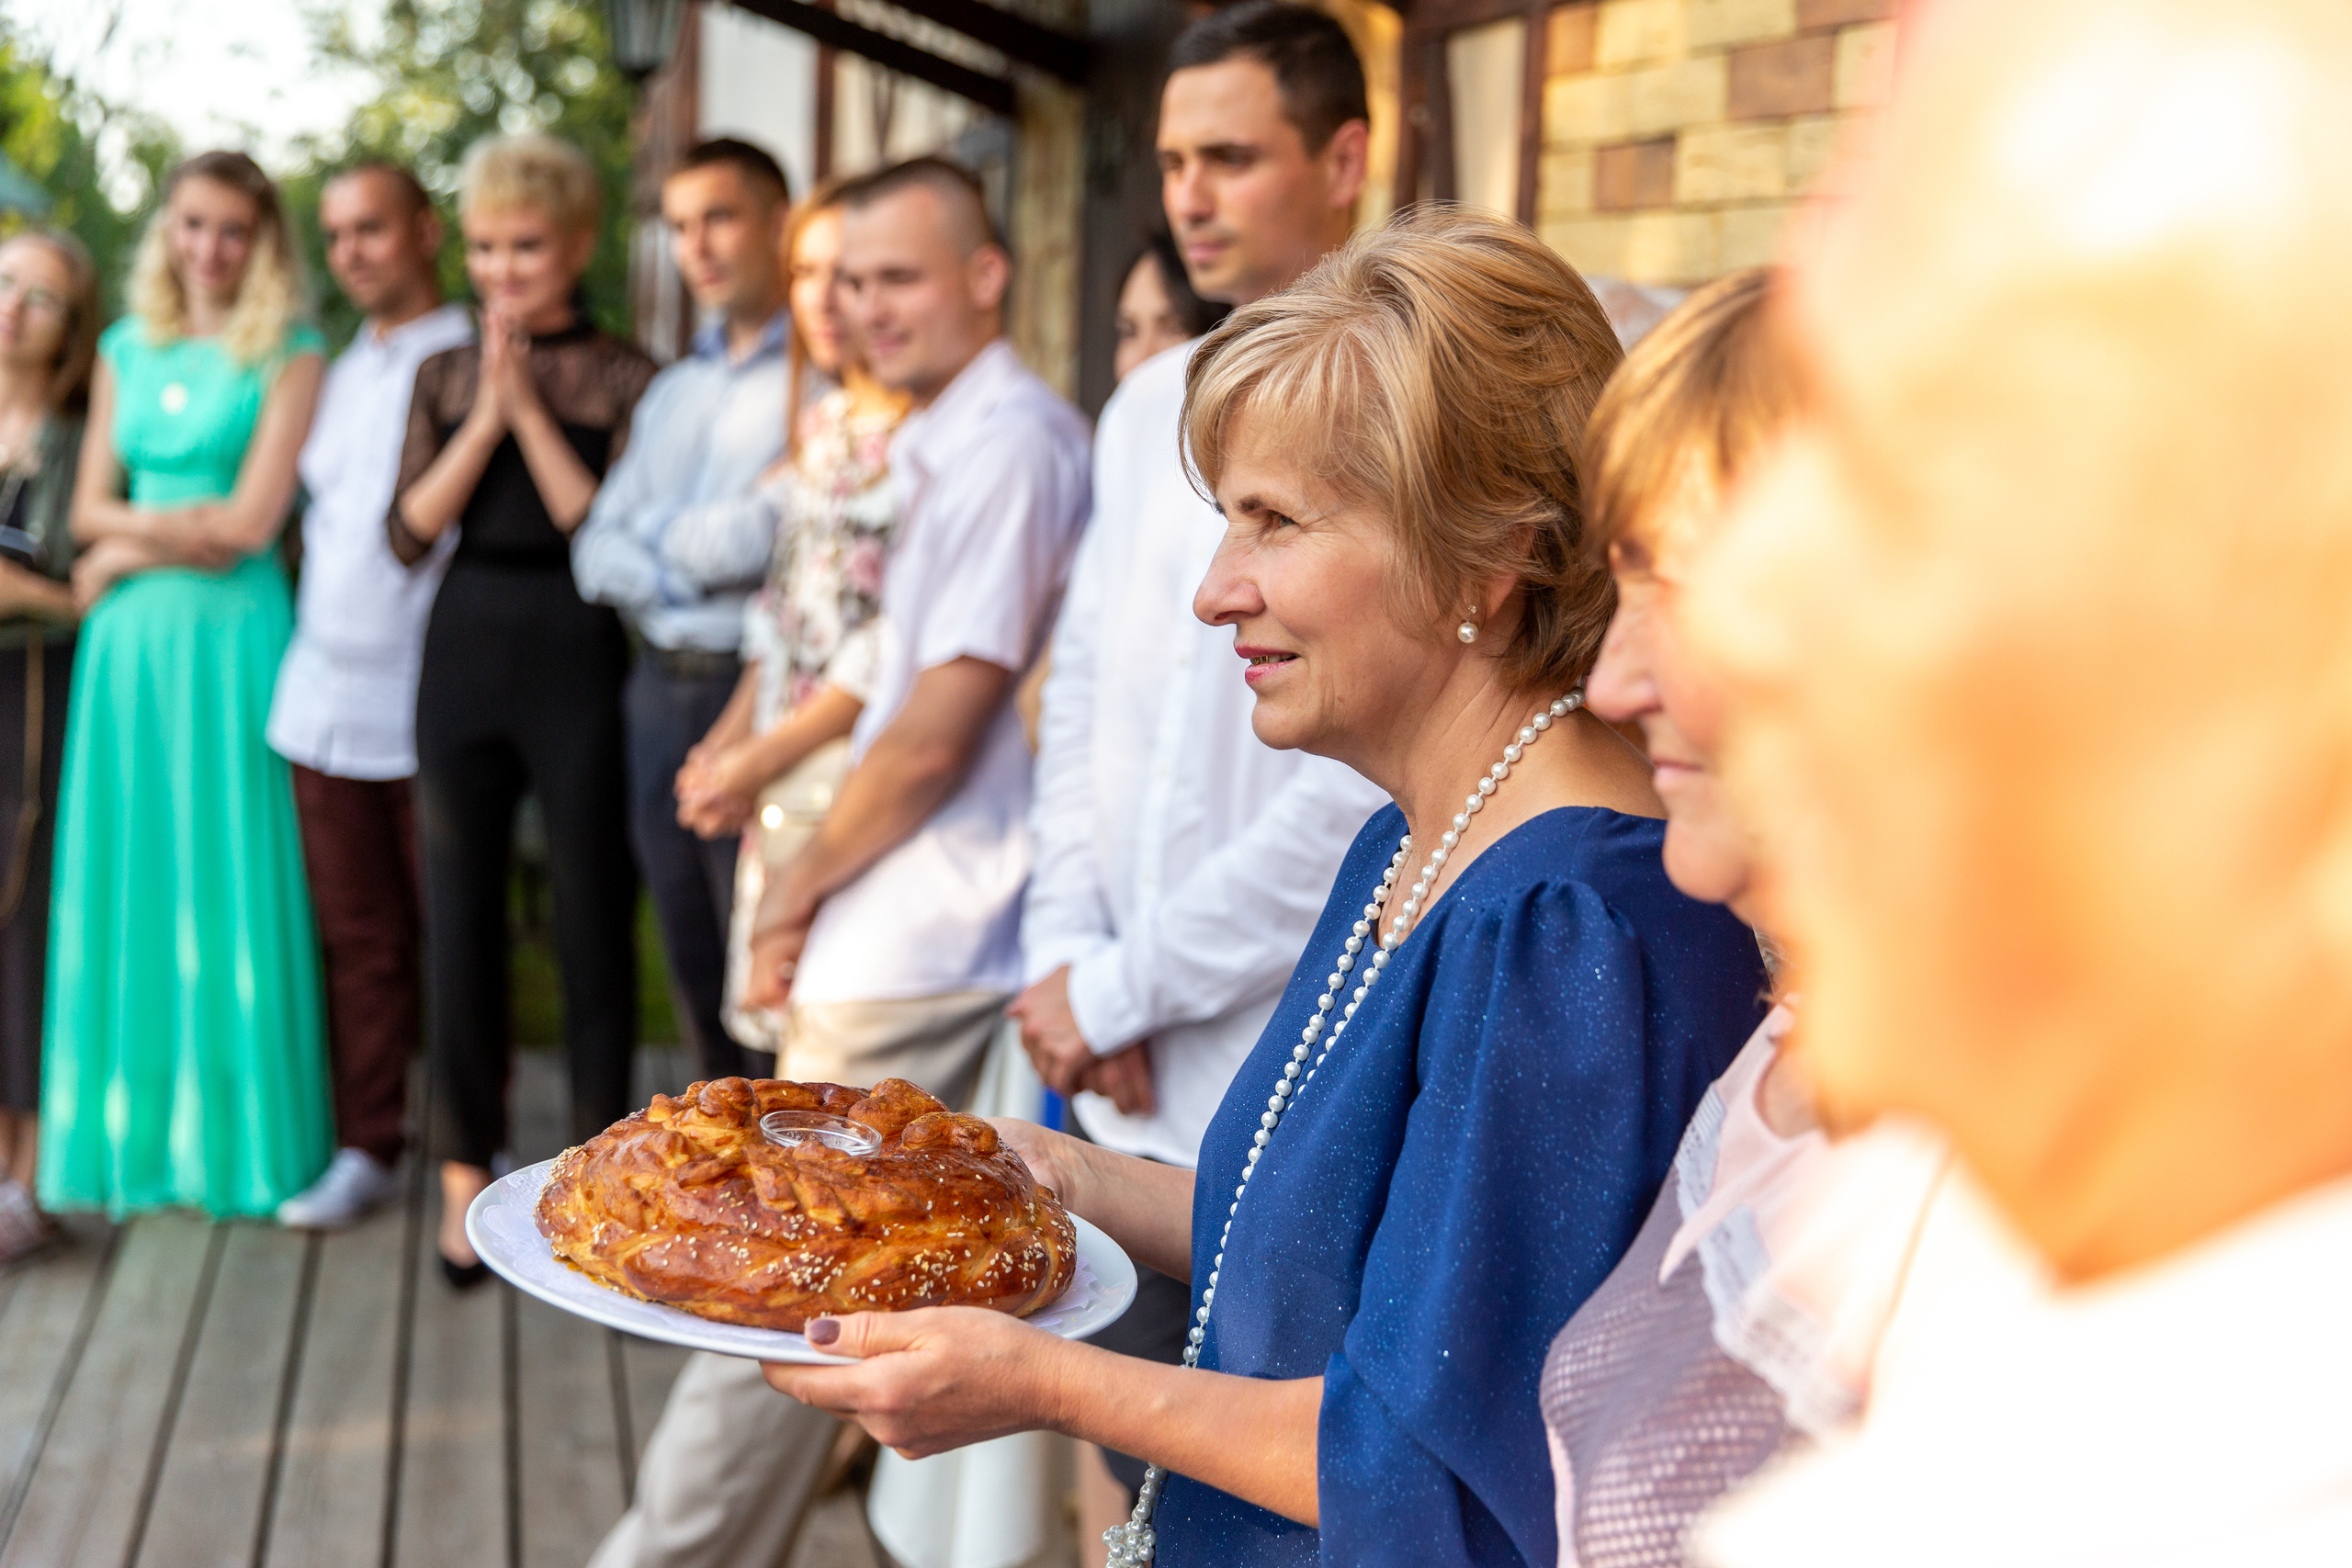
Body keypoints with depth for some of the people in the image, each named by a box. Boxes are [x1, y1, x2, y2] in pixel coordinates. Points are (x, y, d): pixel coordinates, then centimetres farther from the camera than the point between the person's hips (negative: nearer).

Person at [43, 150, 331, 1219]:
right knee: (125, 876, 7)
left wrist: (134, 544, -3)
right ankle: (131, 1127, 17)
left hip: (231, 635, -4)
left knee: (227, 880, 0)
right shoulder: (126, 350, 13)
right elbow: (91, 508, 9)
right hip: (128, 644, 5)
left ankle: (239, 1132, 11)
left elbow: (251, 523, -9)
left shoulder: (288, 358, -2)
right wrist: (192, 525, -7)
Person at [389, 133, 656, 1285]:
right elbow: (409, 532, 1)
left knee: (591, 909, 3)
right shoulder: (443, 376, 10)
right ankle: (467, 1172, 19)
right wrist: (485, 415, -8)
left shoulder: (624, 378, -1)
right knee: (461, 910, 7)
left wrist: (529, 409, -12)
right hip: (464, 651, 4)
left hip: (577, 653, -3)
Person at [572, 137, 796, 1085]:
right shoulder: (672, 393, 21)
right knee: (694, 975, 12)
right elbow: (598, 550, 13)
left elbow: (764, 535, -16)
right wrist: (688, 567, -6)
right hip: (662, 692, 7)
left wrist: (661, 536, 1)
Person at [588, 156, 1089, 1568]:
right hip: (928, 928, 10)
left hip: (914, 944, -10)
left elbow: (942, 723, -18)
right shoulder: (950, 438, 17)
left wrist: (802, 889, -7)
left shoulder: (1004, 441, -14)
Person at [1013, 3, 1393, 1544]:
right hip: (1127, 1085, 7)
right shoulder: (1152, 406, 11)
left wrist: (1119, 989, -11)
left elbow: (1363, 795, -19)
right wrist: (1065, 944, 1)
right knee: (1124, 1463, 19)